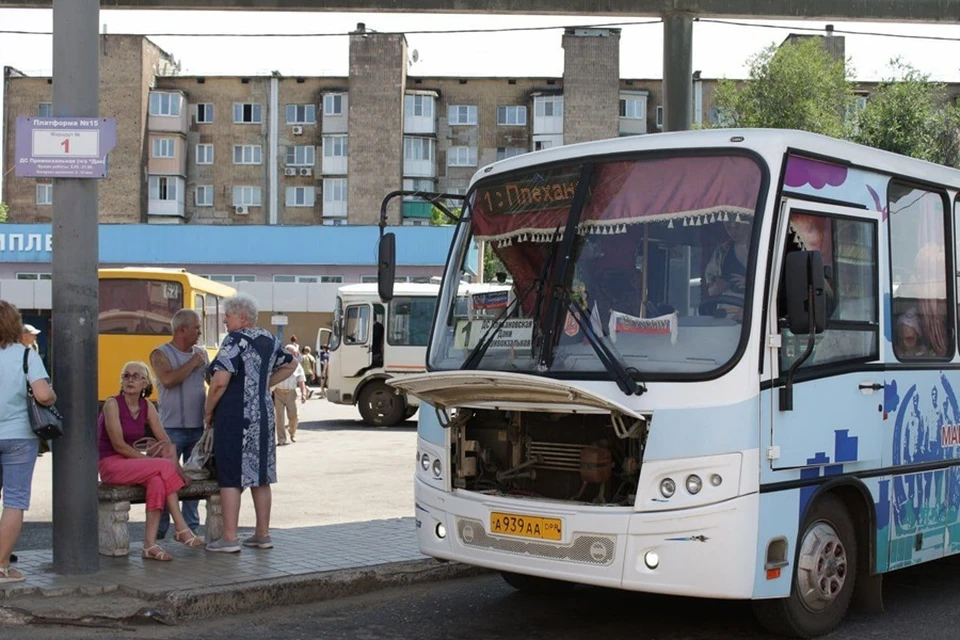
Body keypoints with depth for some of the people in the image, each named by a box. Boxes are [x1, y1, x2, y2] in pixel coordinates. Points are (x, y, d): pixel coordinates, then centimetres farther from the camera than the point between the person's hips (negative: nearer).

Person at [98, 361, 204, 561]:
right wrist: (149, 460, -19)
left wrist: (177, 468, -10)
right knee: (164, 466, -26)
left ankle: (150, 544, -30)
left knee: (157, 479, -28)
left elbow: (166, 441, 3)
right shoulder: (112, 403, -10)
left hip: (132, 463, 6)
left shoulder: (147, 407, 8)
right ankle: (181, 528, -20)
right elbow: (118, 445, -16)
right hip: (111, 464, -6)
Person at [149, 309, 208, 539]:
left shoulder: (201, 353, 14)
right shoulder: (161, 354, -3)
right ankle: (159, 528, 2)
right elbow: (167, 380, -20)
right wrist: (192, 363, -11)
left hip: (198, 427, 5)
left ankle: (191, 526, 15)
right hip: (172, 427, -5)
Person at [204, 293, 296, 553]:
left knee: (230, 476, -2)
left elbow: (220, 381, -21)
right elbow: (290, 365, 27)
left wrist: (208, 412, -8)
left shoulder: (236, 340, -14)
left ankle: (229, 538, -1)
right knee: (261, 475, 12)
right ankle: (263, 534, 18)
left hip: (235, 416, -8)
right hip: (264, 414, 8)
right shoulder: (269, 340, 11)